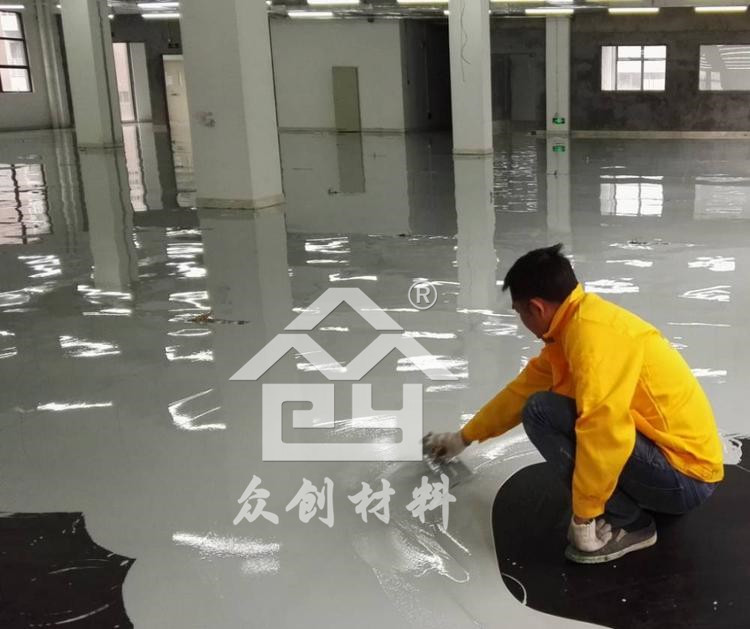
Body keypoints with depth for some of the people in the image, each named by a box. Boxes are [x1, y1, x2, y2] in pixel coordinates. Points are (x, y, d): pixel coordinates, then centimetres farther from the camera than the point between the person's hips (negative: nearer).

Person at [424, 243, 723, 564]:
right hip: (674, 451, 10)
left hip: (685, 473, -10)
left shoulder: (593, 332, -24)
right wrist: (464, 437, 29)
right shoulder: (576, 324, 7)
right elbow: (524, 388, 19)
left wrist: (583, 517, -19)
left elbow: (606, 433, -31)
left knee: (542, 412, -19)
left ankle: (624, 522, -6)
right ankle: (645, 500, 14)